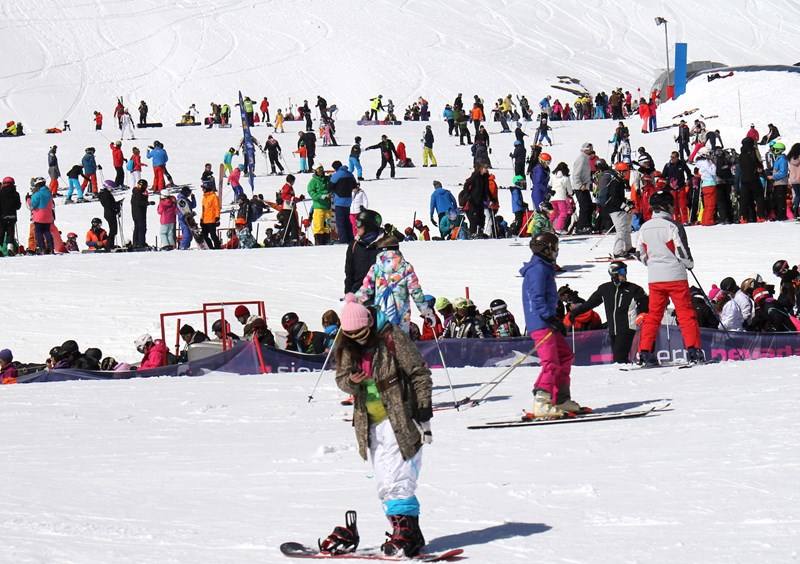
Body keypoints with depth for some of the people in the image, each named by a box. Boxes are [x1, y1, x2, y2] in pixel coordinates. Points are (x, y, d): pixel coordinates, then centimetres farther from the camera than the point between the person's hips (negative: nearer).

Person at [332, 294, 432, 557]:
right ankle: (405, 535, 10)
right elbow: (341, 377, 10)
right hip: (371, 425, 7)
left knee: (396, 481, -13)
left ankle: (406, 535, -10)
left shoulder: (392, 338, -9)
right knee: (385, 485, 5)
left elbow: (420, 375, -8)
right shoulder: (347, 347, 8)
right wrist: (351, 381, -16)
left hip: (400, 421, -7)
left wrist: (424, 416, -11)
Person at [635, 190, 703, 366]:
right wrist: (689, 264, 9)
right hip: (675, 276, -5)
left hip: (654, 278, 5)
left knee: (653, 314, 11)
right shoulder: (673, 226, -12)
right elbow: (682, 252, -11)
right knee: (686, 313, 1)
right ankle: (693, 350, -5)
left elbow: (641, 255, 10)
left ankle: (645, 352, 6)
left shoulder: (644, 228, 4)